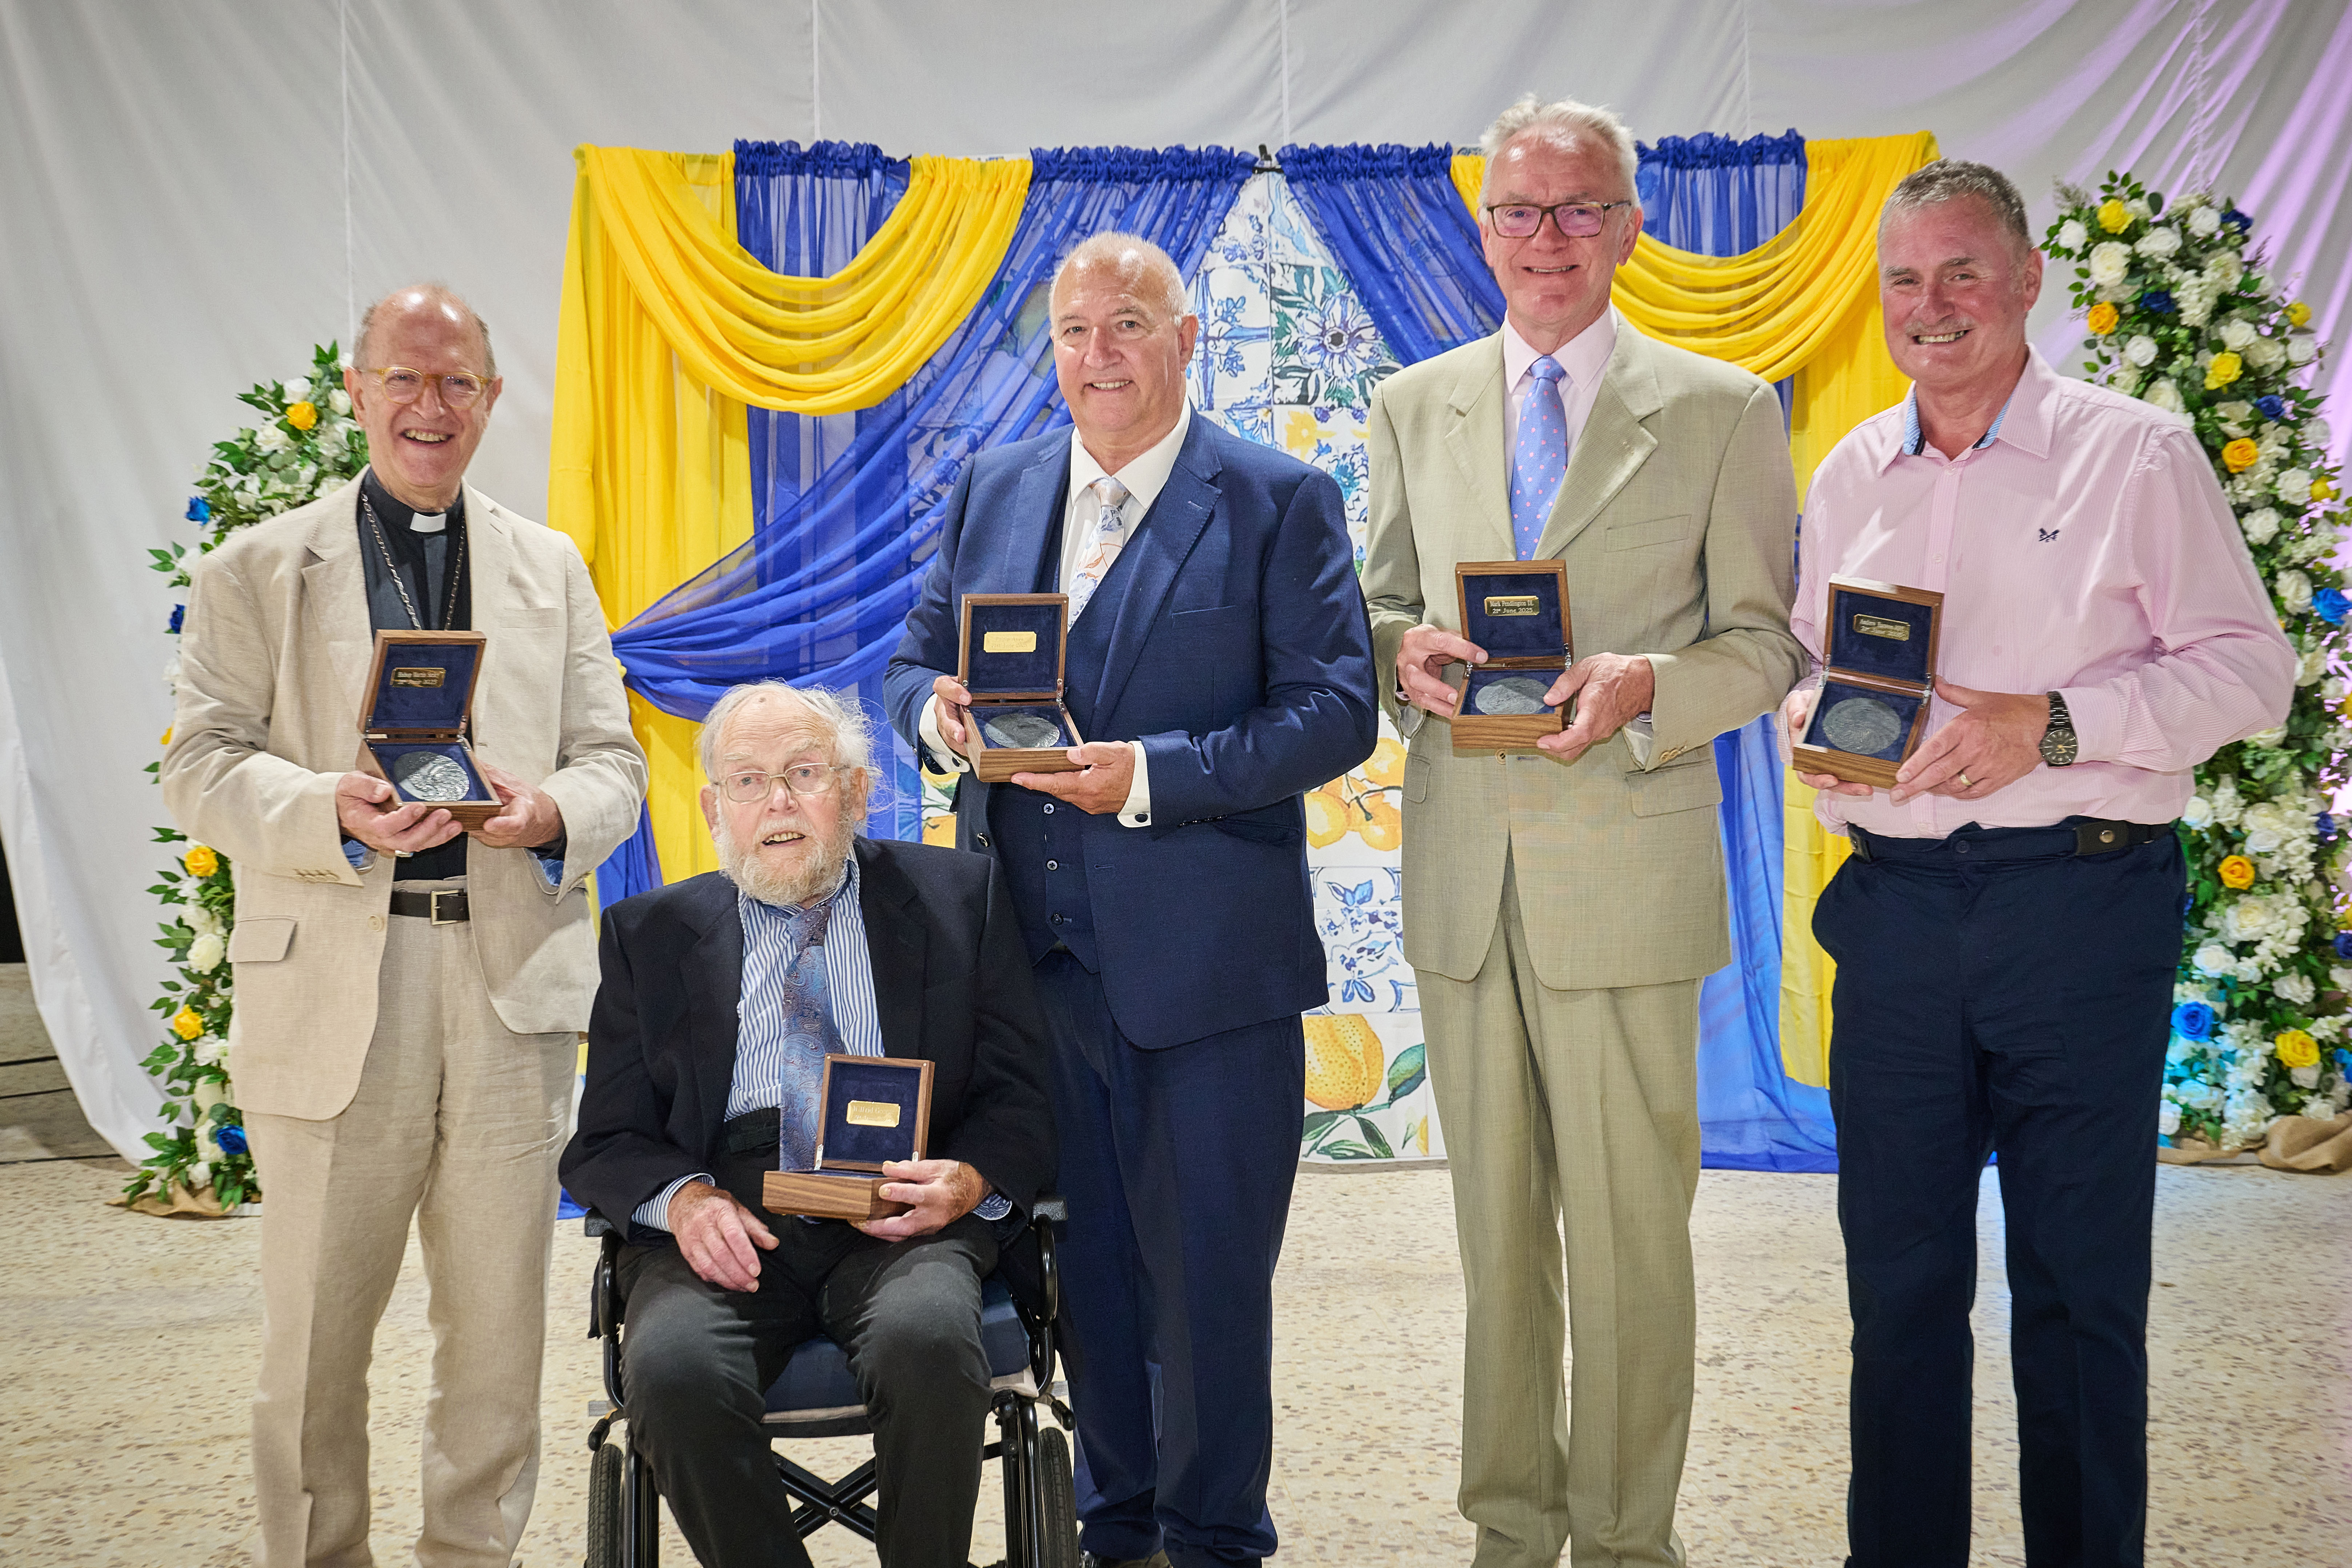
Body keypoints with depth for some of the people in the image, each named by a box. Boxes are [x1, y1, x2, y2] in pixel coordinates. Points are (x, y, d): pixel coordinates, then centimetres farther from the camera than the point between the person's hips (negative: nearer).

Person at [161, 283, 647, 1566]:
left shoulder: (551, 569, 18)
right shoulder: (257, 569, 10)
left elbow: (614, 763, 13)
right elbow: (199, 765, 2)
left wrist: (550, 810, -10)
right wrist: (334, 811, -18)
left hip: (511, 979, 2)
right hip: (332, 987, -2)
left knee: (499, 1319, 5)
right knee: (314, 1327, 2)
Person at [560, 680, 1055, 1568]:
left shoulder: (956, 896, 14)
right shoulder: (650, 933, 16)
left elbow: (1024, 1096, 9)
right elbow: (605, 1142, 11)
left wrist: (971, 1180, -13)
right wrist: (681, 1196, -12)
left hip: (901, 1223, -1)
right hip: (728, 1225, 1)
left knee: (928, 1336, -34)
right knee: (673, 1364, -31)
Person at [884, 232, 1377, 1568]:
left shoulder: (1281, 502, -3)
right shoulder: (992, 490, 12)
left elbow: (1337, 710, -10)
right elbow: (917, 659, 17)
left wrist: (1151, 777, -19)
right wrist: (938, 712, -8)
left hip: (1204, 960, -4)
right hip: (1034, 955, 4)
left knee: (1206, 1278, 3)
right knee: (1083, 1268, 15)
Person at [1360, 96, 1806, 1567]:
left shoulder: (1723, 411, 2)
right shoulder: (1413, 407, 12)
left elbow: (1767, 641, 2)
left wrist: (1644, 688, -18)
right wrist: (1403, 651, -8)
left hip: (1628, 872, -3)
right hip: (1463, 875, 3)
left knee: (1631, 1226, 1)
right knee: (1495, 1222, 12)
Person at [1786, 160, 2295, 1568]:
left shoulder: (2136, 452, -1)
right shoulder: (1851, 476, 13)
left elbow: (2248, 665, -5)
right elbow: (1808, 665, 21)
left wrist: (2050, 727, -16)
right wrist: (1817, 729, -2)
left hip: (2079, 902, -4)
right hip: (1897, 907, 4)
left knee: (2080, 1280, 2)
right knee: (1898, 1272, 10)